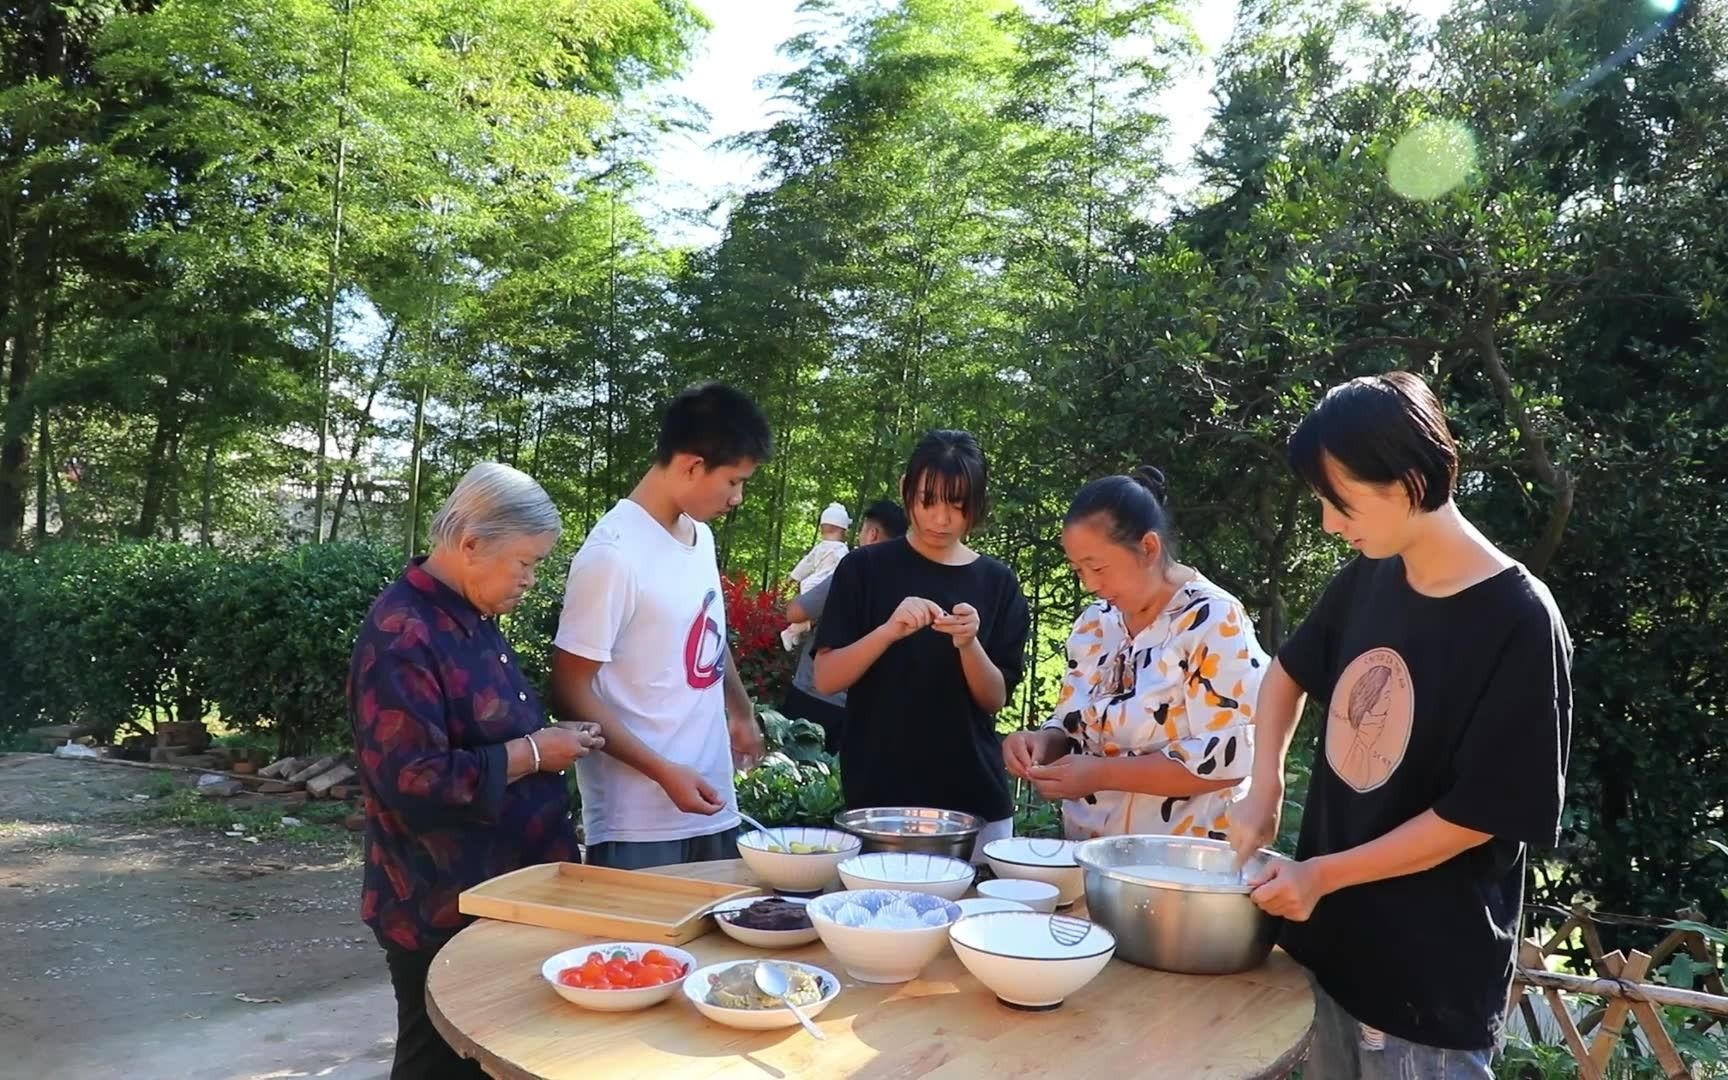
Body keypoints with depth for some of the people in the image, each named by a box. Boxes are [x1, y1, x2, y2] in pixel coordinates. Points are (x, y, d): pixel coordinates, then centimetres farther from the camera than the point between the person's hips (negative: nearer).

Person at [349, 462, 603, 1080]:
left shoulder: (473, 619, 9)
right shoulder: (403, 637, -22)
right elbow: (415, 782, -28)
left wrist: (548, 740, 7)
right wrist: (533, 753, -20)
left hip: (501, 890, 9)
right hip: (442, 913, -9)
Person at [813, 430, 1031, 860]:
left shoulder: (997, 582, 2)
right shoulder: (865, 568, -2)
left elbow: (996, 699, -1)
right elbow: (826, 678, -7)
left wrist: (968, 644, -20)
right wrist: (889, 631, -23)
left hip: (975, 799, 2)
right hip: (878, 796, -2)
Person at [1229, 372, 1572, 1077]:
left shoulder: (1519, 622, -19)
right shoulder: (1367, 580, 0)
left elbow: (1481, 814, -18)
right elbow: (1290, 671, 17)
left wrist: (1322, 872, -14)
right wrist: (1265, 790, 4)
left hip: (1432, 969, -6)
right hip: (1330, 935, 6)